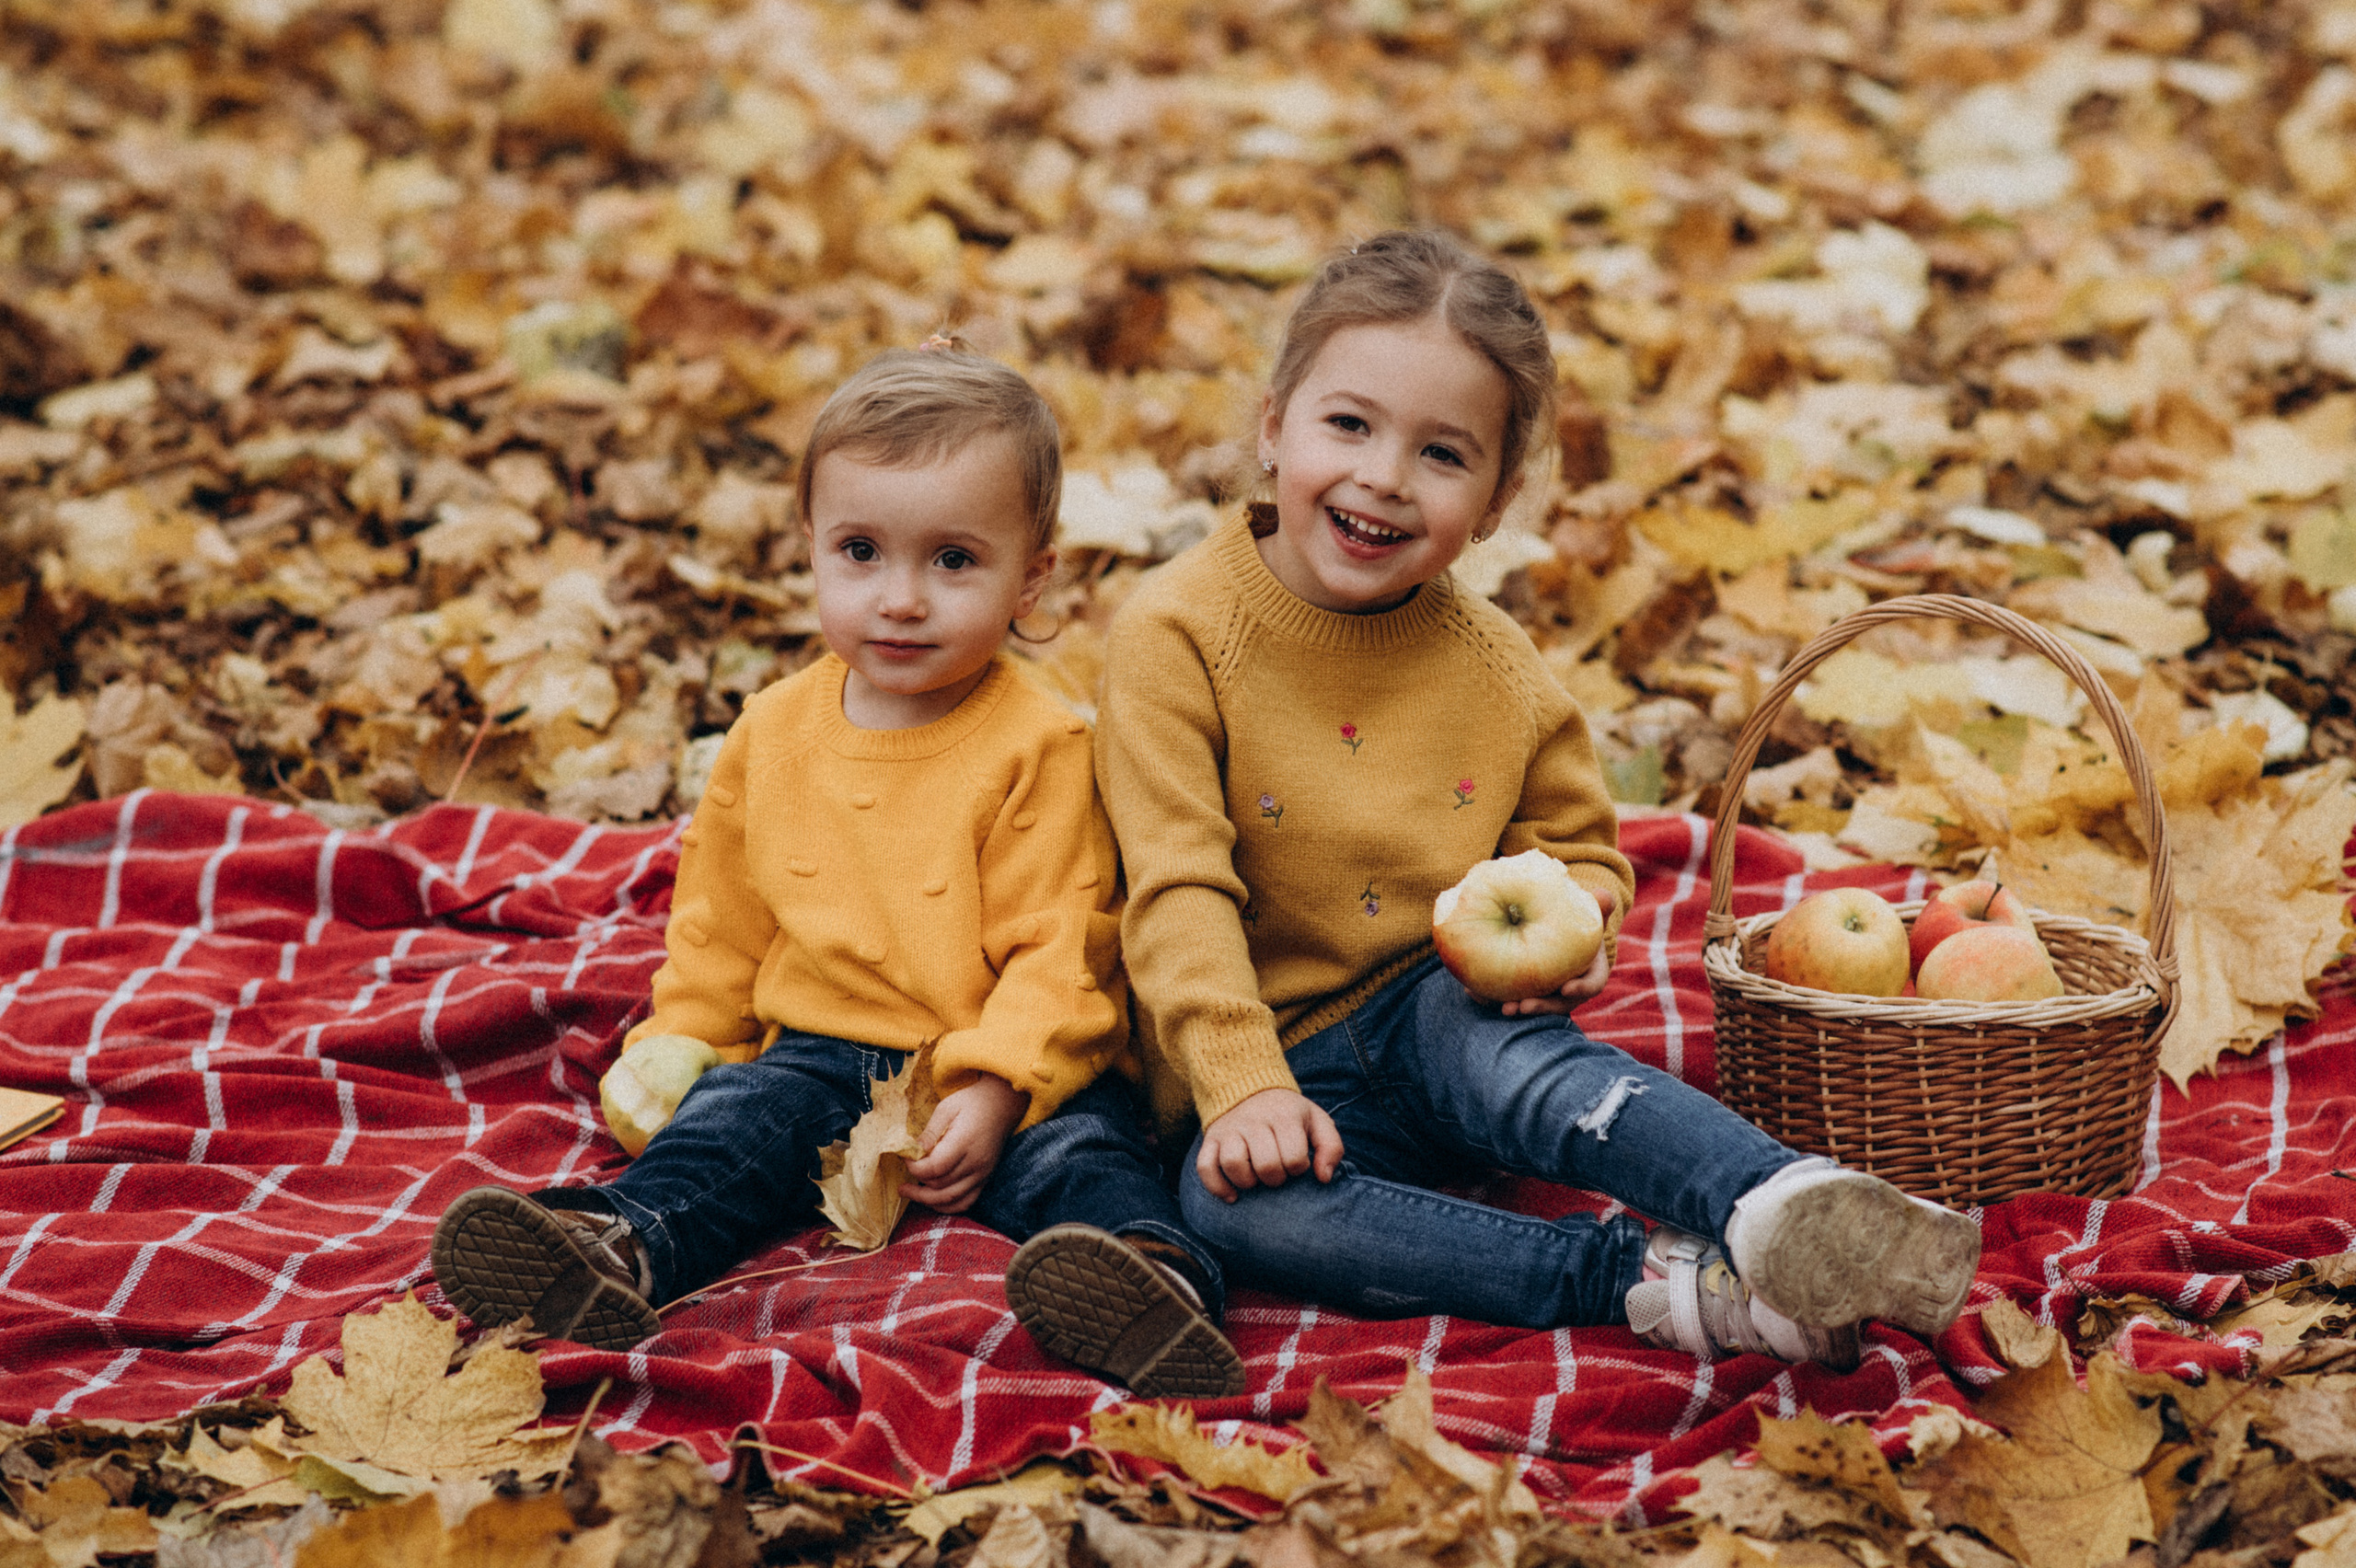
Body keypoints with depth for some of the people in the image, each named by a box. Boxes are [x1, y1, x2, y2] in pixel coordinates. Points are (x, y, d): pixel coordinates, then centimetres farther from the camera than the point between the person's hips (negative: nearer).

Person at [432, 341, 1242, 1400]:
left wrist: (994, 1091, -22)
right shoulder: (774, 734, 8)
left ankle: (1152, 1268, -57)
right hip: (818, 1053, 4)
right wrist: (677, 1051, 12)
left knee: (1077, 1147, -31)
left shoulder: (1038, 750, -8)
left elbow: (1056, 952, -10)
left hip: (999, 1071, -4)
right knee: (727, 1126, -23)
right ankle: (619, 1245, -48)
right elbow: (720, 925, 20)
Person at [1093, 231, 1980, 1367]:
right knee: (1230, 1202, -36)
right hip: (1279, 1060, -2)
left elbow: (1574, 841, 16)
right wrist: (1244, 1090, -27)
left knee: (1509, 1054, -34)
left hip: (1443, 1013, 2)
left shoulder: (1491, 664, 3)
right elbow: (1179, 893, -15)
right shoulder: (1178, 636, -10)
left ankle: (1784, 1210, -54)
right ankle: (1646, 1282, -41)